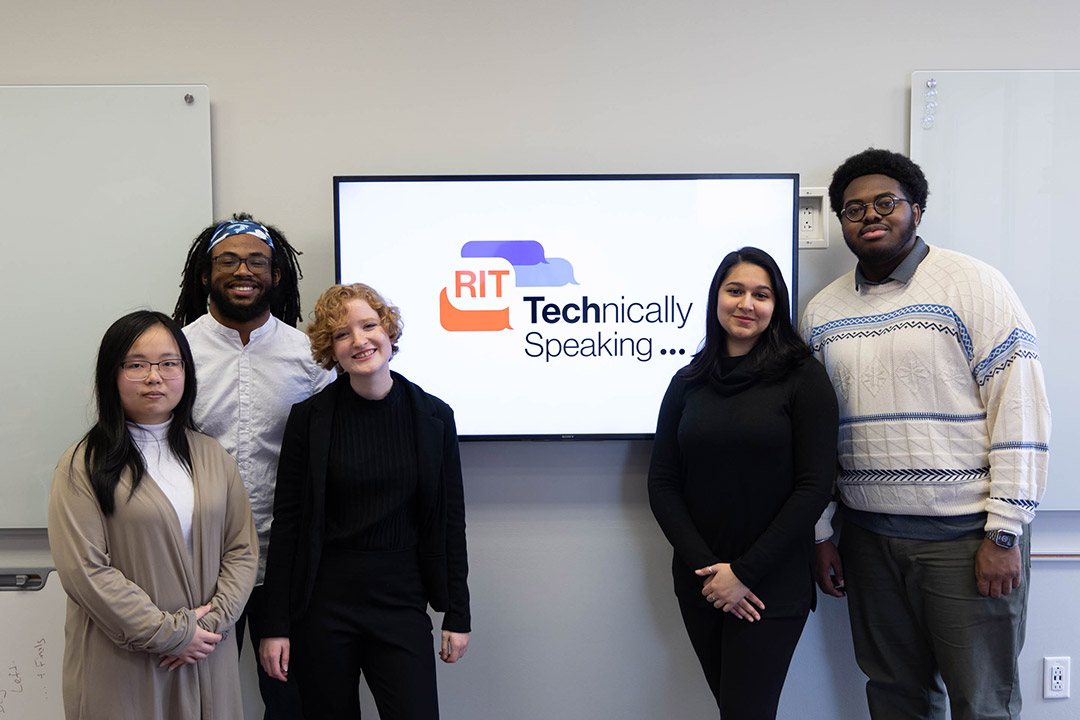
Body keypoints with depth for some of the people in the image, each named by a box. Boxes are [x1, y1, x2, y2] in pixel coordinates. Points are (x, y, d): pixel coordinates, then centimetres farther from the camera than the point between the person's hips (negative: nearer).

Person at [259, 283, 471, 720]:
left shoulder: (434, 417, 0)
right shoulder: (309, 418, -3)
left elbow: (451, 521, 4)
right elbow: (286, 524, -1)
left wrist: (457, 615, 4)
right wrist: (276, 625, -3)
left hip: (401, 602, 1)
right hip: (323, 603, 0)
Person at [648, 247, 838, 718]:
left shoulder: (802, 378, -4)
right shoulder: (688, 383, 6)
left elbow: (814, 486, -9)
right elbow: (661, 485, 3)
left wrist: (745, 572, -11)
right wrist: (705, 568, -8)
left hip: (772, 587, -3)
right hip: (699, 586, 3)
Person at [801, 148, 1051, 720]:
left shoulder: (974, 285, -5)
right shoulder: (822, 311, 8)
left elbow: (1020, 410, -10)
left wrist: (1004, 532, -14)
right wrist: (820, 535, 9)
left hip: (966, 533, -4)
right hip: (868, 535, 4)